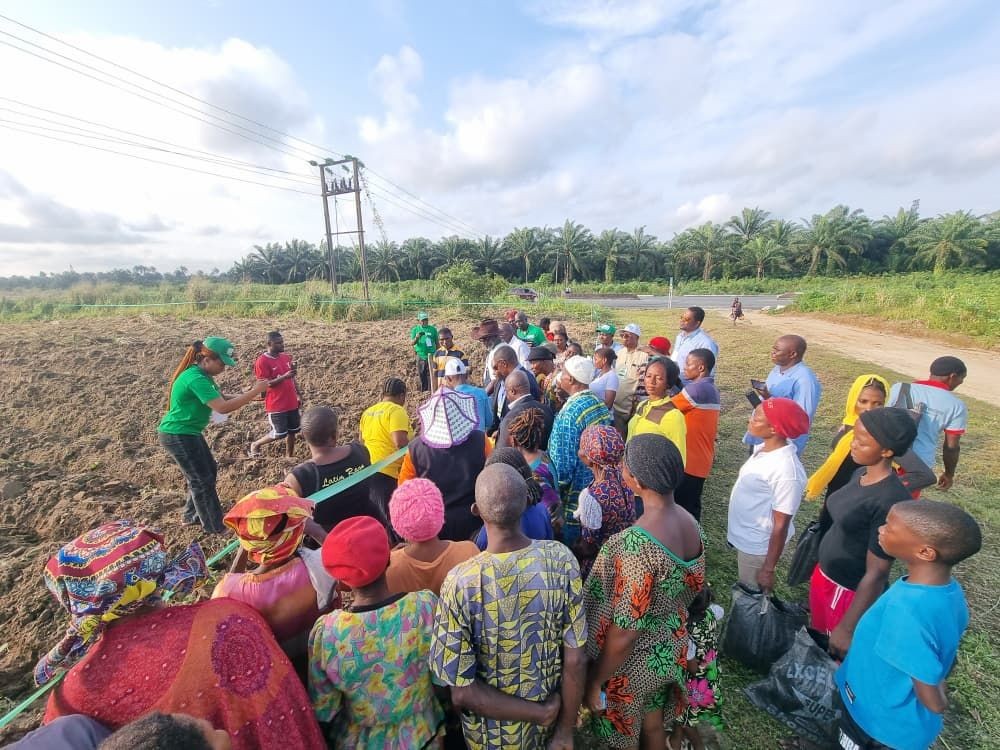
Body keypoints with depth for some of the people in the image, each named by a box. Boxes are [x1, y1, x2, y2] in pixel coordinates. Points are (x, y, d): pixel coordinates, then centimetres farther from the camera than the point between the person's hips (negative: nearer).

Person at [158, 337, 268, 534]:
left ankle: (192, 515, 36)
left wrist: (246, 395, -6)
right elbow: (222, 408, -34)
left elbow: (221, 399, 8)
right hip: (178, 436, -10)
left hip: (188, 433, 10)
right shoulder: (195, 378, -27)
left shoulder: (203, 376, 5)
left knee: (209, 470, 19)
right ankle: (216, 527, 18)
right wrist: (254, 392, -30)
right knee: (202, 480, 2)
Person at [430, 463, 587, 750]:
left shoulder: (461, 583, -31)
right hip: (552, 702, 2)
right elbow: (575, 660, -15)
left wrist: (540, 714, -13)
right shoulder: (561, 559, -24)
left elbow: (462, 692, -22)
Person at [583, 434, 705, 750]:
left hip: (633, 663, -6)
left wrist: (594, 681, -12)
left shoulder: (638, 543, -37)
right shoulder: (691, 523, -13)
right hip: (670, 649, 6)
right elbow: (692, 589, 3)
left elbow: (625, 632, -28)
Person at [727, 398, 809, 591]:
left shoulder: (786, 471, -30)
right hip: (744, 538, 7)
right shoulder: (764, 449, -6)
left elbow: (781, 526, -23)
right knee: (744, 591, 27)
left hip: (757, 547, -7)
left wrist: (768, 569, -16)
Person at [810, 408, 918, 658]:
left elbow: (876, 573, -24)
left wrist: (847, 627, -17)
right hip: (824, 574, 7)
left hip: (850, 591, -7)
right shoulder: (861, 473, -4)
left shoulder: (890, 502, -29)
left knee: (839, 656, 18)